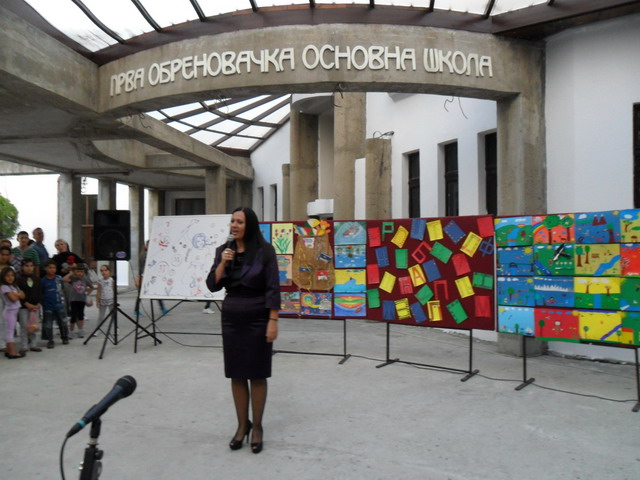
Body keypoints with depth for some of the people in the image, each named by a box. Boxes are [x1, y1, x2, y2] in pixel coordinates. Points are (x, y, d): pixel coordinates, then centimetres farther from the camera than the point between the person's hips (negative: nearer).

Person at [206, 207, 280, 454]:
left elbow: (273, 289, -10)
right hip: (231, 319, 4)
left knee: (257, 375, 5)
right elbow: (212, 286, 2)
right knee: (236, 375, 10)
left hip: (257, 319, -4)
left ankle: (257, 427, 20)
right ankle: (242, 425, 24)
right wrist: (222, 263, -13)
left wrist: (273, 321, -14)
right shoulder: (223, 250, 5)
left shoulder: (265, 251, -8)